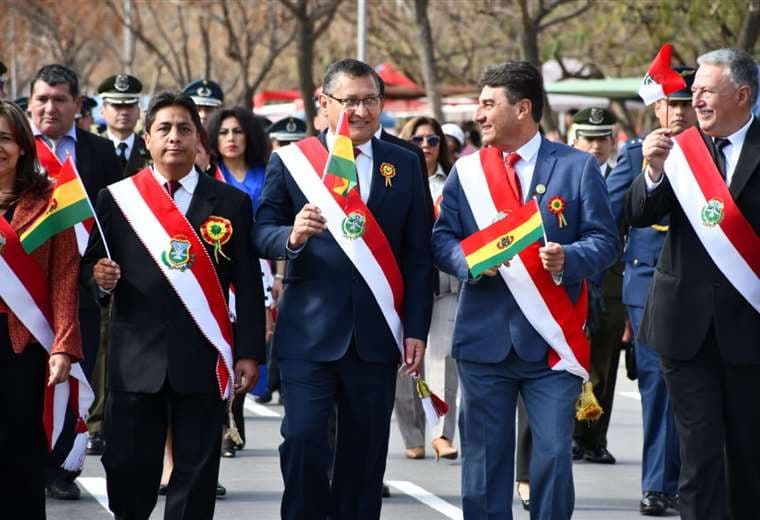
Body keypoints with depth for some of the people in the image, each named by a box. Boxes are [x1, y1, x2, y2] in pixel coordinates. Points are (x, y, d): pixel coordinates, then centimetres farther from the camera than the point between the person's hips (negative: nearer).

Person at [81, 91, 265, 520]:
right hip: (136, 357, 0)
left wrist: (250, 353, -1)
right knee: (127, 465, 1)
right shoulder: (117, 199, 6)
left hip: (203, 357, 0)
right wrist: (99, 277, -14)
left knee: (196, 471, 1)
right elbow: (91, 267, 10)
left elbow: (248, 285, 4)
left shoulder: (231, 203, 6)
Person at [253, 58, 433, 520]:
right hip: (310, 331, -2)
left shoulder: (405, 165, 8)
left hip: (376, 334, 2)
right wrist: (292, 235, -23)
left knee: (366, 448, 6)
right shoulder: (290, 161, 3)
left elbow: (419, 255, 7)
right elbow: (262, 233, -1)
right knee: (303, 439, -8)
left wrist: (417, 330, 1)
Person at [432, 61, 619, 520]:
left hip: (552, 340, -2)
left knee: (554, 455, -6)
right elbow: (442, 240, 8)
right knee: (485, 458, 5)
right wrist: (469, 260, -14)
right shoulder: (467, 171, 10)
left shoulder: (578, 167, 2)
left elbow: (605, 241, -1)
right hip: (484, 339, 2)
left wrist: (568, 258, -21)